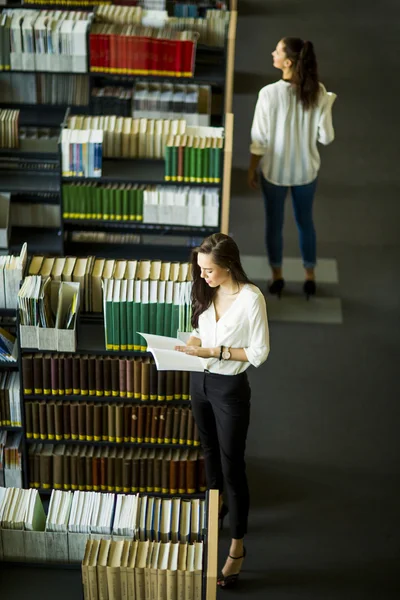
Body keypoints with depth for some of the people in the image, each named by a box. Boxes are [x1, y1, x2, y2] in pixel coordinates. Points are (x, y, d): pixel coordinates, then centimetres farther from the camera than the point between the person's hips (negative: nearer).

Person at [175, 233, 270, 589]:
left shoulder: (251, 299, -22)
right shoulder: (208, 292, -2)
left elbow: (259, 353, -18)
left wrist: (216, 352, -24)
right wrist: (192, 344, -10)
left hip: (230, 389, -7)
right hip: (201, 382, 7)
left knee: (232, 465, 0)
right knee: (210, 450, 25)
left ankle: (238, 547, 10)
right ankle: (217, 504, 51)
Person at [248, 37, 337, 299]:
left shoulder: (269, 93, -23)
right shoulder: (318, 92, -14)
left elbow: (260, 140, -16)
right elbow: (326, 137, -9)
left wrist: (252, 170, 0)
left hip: (275, 171, -2)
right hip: (306, 170, 3)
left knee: (274, 223, 19)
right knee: (305, 221, 22)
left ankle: (277, 276, 34)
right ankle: (310, 277, 34)